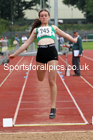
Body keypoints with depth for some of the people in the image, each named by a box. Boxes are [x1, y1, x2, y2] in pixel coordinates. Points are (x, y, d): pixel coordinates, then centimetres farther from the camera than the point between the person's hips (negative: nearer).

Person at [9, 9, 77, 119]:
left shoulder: (53, 28, 20)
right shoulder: (36, 30, 20)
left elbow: (65, 35, 32)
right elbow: (27, 43, 20)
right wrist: (15, 54, 18)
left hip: (52, 52, -2)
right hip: (40, 53, 2)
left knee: (52, 81, -6)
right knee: (40, 79, 9)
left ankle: (53, 108, -3)